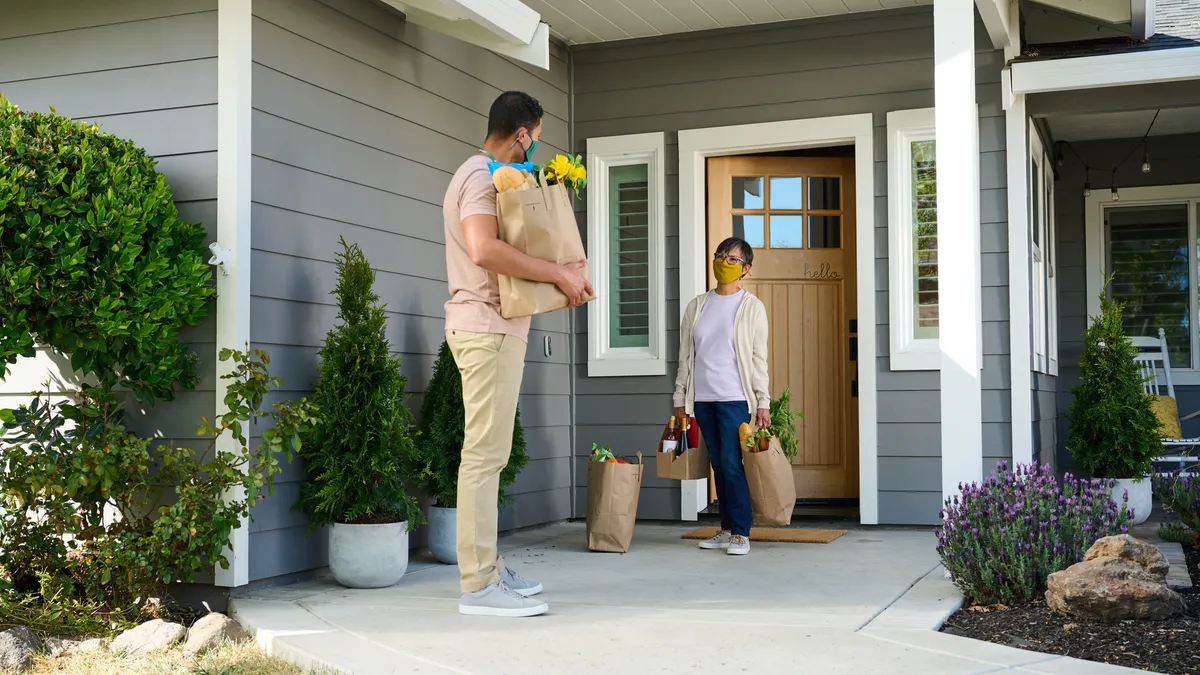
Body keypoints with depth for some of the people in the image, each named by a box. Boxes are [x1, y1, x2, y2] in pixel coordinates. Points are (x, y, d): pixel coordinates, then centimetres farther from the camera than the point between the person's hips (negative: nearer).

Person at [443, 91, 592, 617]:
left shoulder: (482, 175, 21)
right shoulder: (482, 177, -12)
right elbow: (485, 250, -28)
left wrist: (563, 276, 8)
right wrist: (558, 274, -22)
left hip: (489, 327, 11)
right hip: (488, 327, -11)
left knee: (489, 452, 12)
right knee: (485, 452, -11)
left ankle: (487, 568, 19)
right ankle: (479, 585, -10)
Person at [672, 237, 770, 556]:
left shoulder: (752, 307, 2)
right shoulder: (697, 306, 12)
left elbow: (759, 359, -1)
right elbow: (685, 356, 13)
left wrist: (763, 402, -6)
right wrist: (680, 398, 9)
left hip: (735, 398, -4)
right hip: (702, 398, 4)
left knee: (732, 464, -9)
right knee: (718, 464, 9)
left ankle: (741, 533, -1)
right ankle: (727, 528, 18)